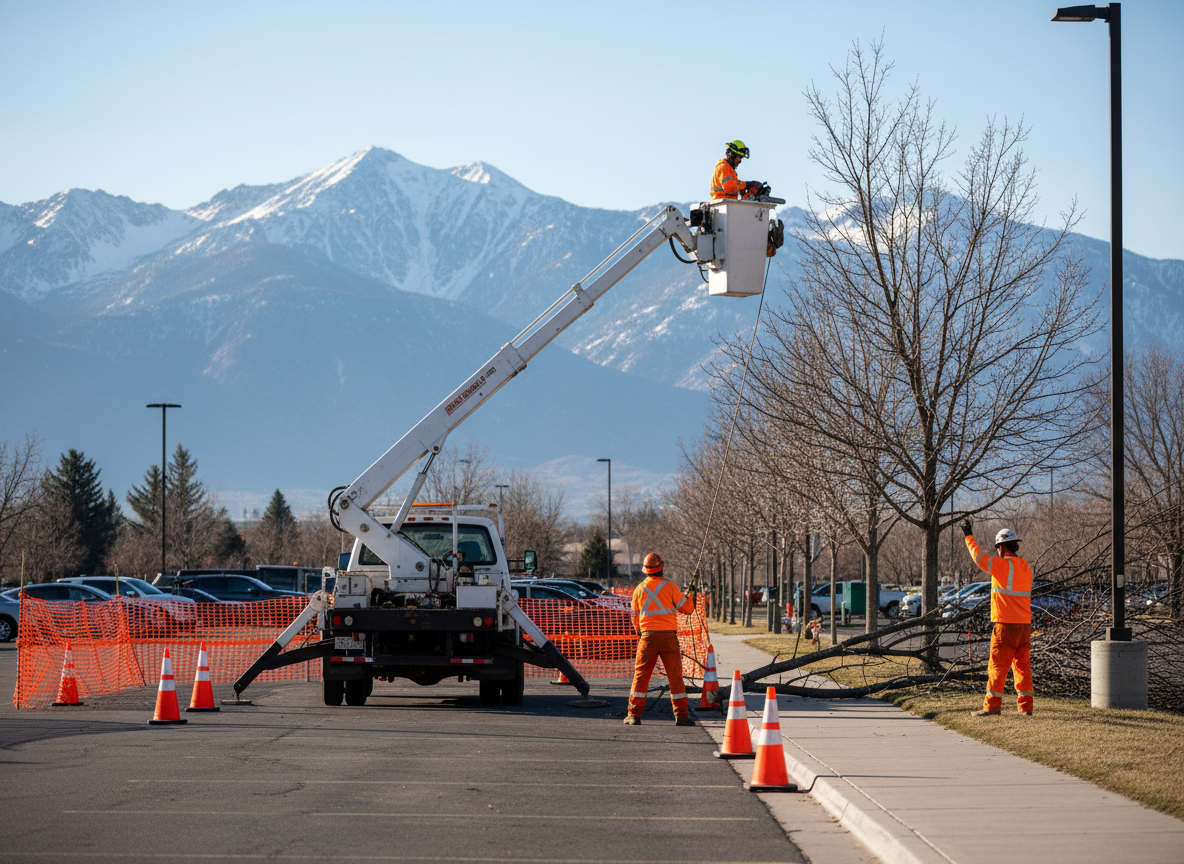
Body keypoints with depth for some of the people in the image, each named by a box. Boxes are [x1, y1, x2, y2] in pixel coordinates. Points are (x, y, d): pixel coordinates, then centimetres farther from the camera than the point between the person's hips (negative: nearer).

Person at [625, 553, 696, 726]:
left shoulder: (639, 589, 5)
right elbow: (686, 608, 1)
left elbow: (635, 618, 14)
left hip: (648, 636, 2)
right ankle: (681, 715, 2)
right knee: (675, 676, 3)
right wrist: (690, 599, 24)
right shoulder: (669, 586, -4)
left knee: (640, 675, 6)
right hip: (668, 636, -2)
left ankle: (634, 715, 3)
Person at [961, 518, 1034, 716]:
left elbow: (979, 557, -6)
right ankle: (1026, 706, 8)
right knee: (1022, 665, 9)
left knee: (998, 665, -4)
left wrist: (969, 536, 6)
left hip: (1005, 624, -7)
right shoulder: (1026, 568, 11)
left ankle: (992, 705, -4)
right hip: (1024, 624, 7)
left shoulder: (1003, 565, -13)